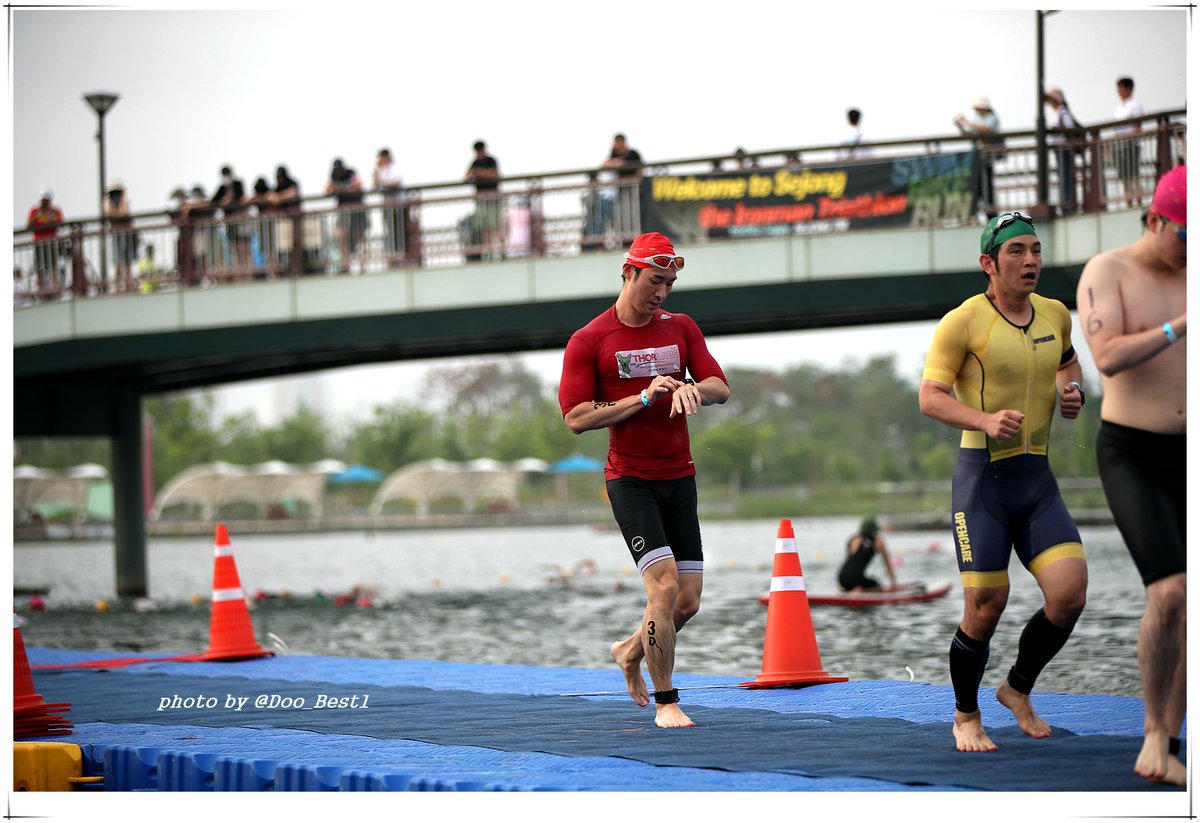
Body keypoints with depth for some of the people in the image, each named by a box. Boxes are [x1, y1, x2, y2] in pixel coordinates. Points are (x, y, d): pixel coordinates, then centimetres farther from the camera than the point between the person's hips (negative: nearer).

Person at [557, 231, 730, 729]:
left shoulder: (681, 328, 9)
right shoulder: (588, 341, -4)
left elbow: (721, 388, 2)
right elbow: (576, 418, -11)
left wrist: (690, 388, -21)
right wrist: (644, 398, -19)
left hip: (680, 479, 5)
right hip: (630, 481, -5)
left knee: (688, 601, 5)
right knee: (665, 586, -17)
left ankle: (630, 652, 34)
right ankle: (665, 702, -4)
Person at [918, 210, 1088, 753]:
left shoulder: (1056, 315, 10)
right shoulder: (964, 321, -8)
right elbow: (930, 396, -10)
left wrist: (1073, 391, 8)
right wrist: (986, 420, -25)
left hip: (1039, 480, 5)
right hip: (983, 478, -5)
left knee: (1069, 594, -9)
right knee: (985, 607, -6)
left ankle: (1018, 689, 17)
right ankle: (965, 717, 17)